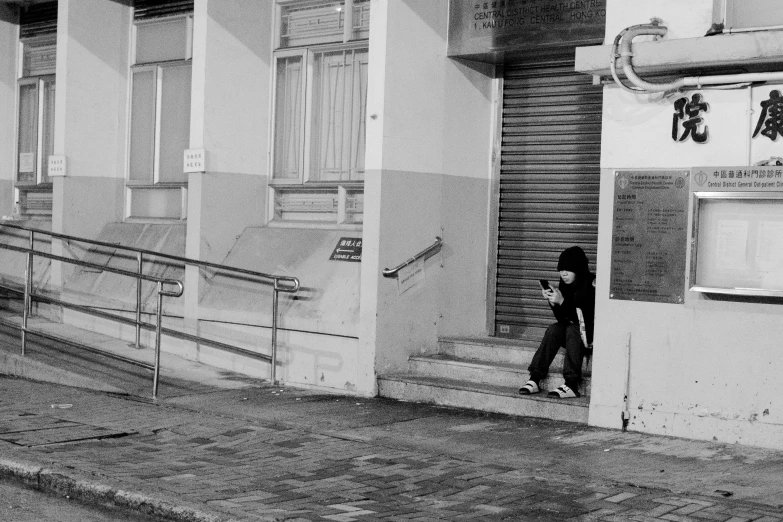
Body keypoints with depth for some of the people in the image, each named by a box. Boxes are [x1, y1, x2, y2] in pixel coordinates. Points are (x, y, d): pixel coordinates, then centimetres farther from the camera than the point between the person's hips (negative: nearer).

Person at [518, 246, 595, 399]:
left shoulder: (592, 285, -15)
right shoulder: (564, 285, 3)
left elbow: (587, 318, -21)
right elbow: (562, 319, 5)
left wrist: (562, 302, -26)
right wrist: (553, 302, -12)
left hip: (589, 334, -6)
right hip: (571, 332, 6)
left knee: (573, 330, -32)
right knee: (553, 330, -21)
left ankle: (572, 385, -39)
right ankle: (535, 379, -28)